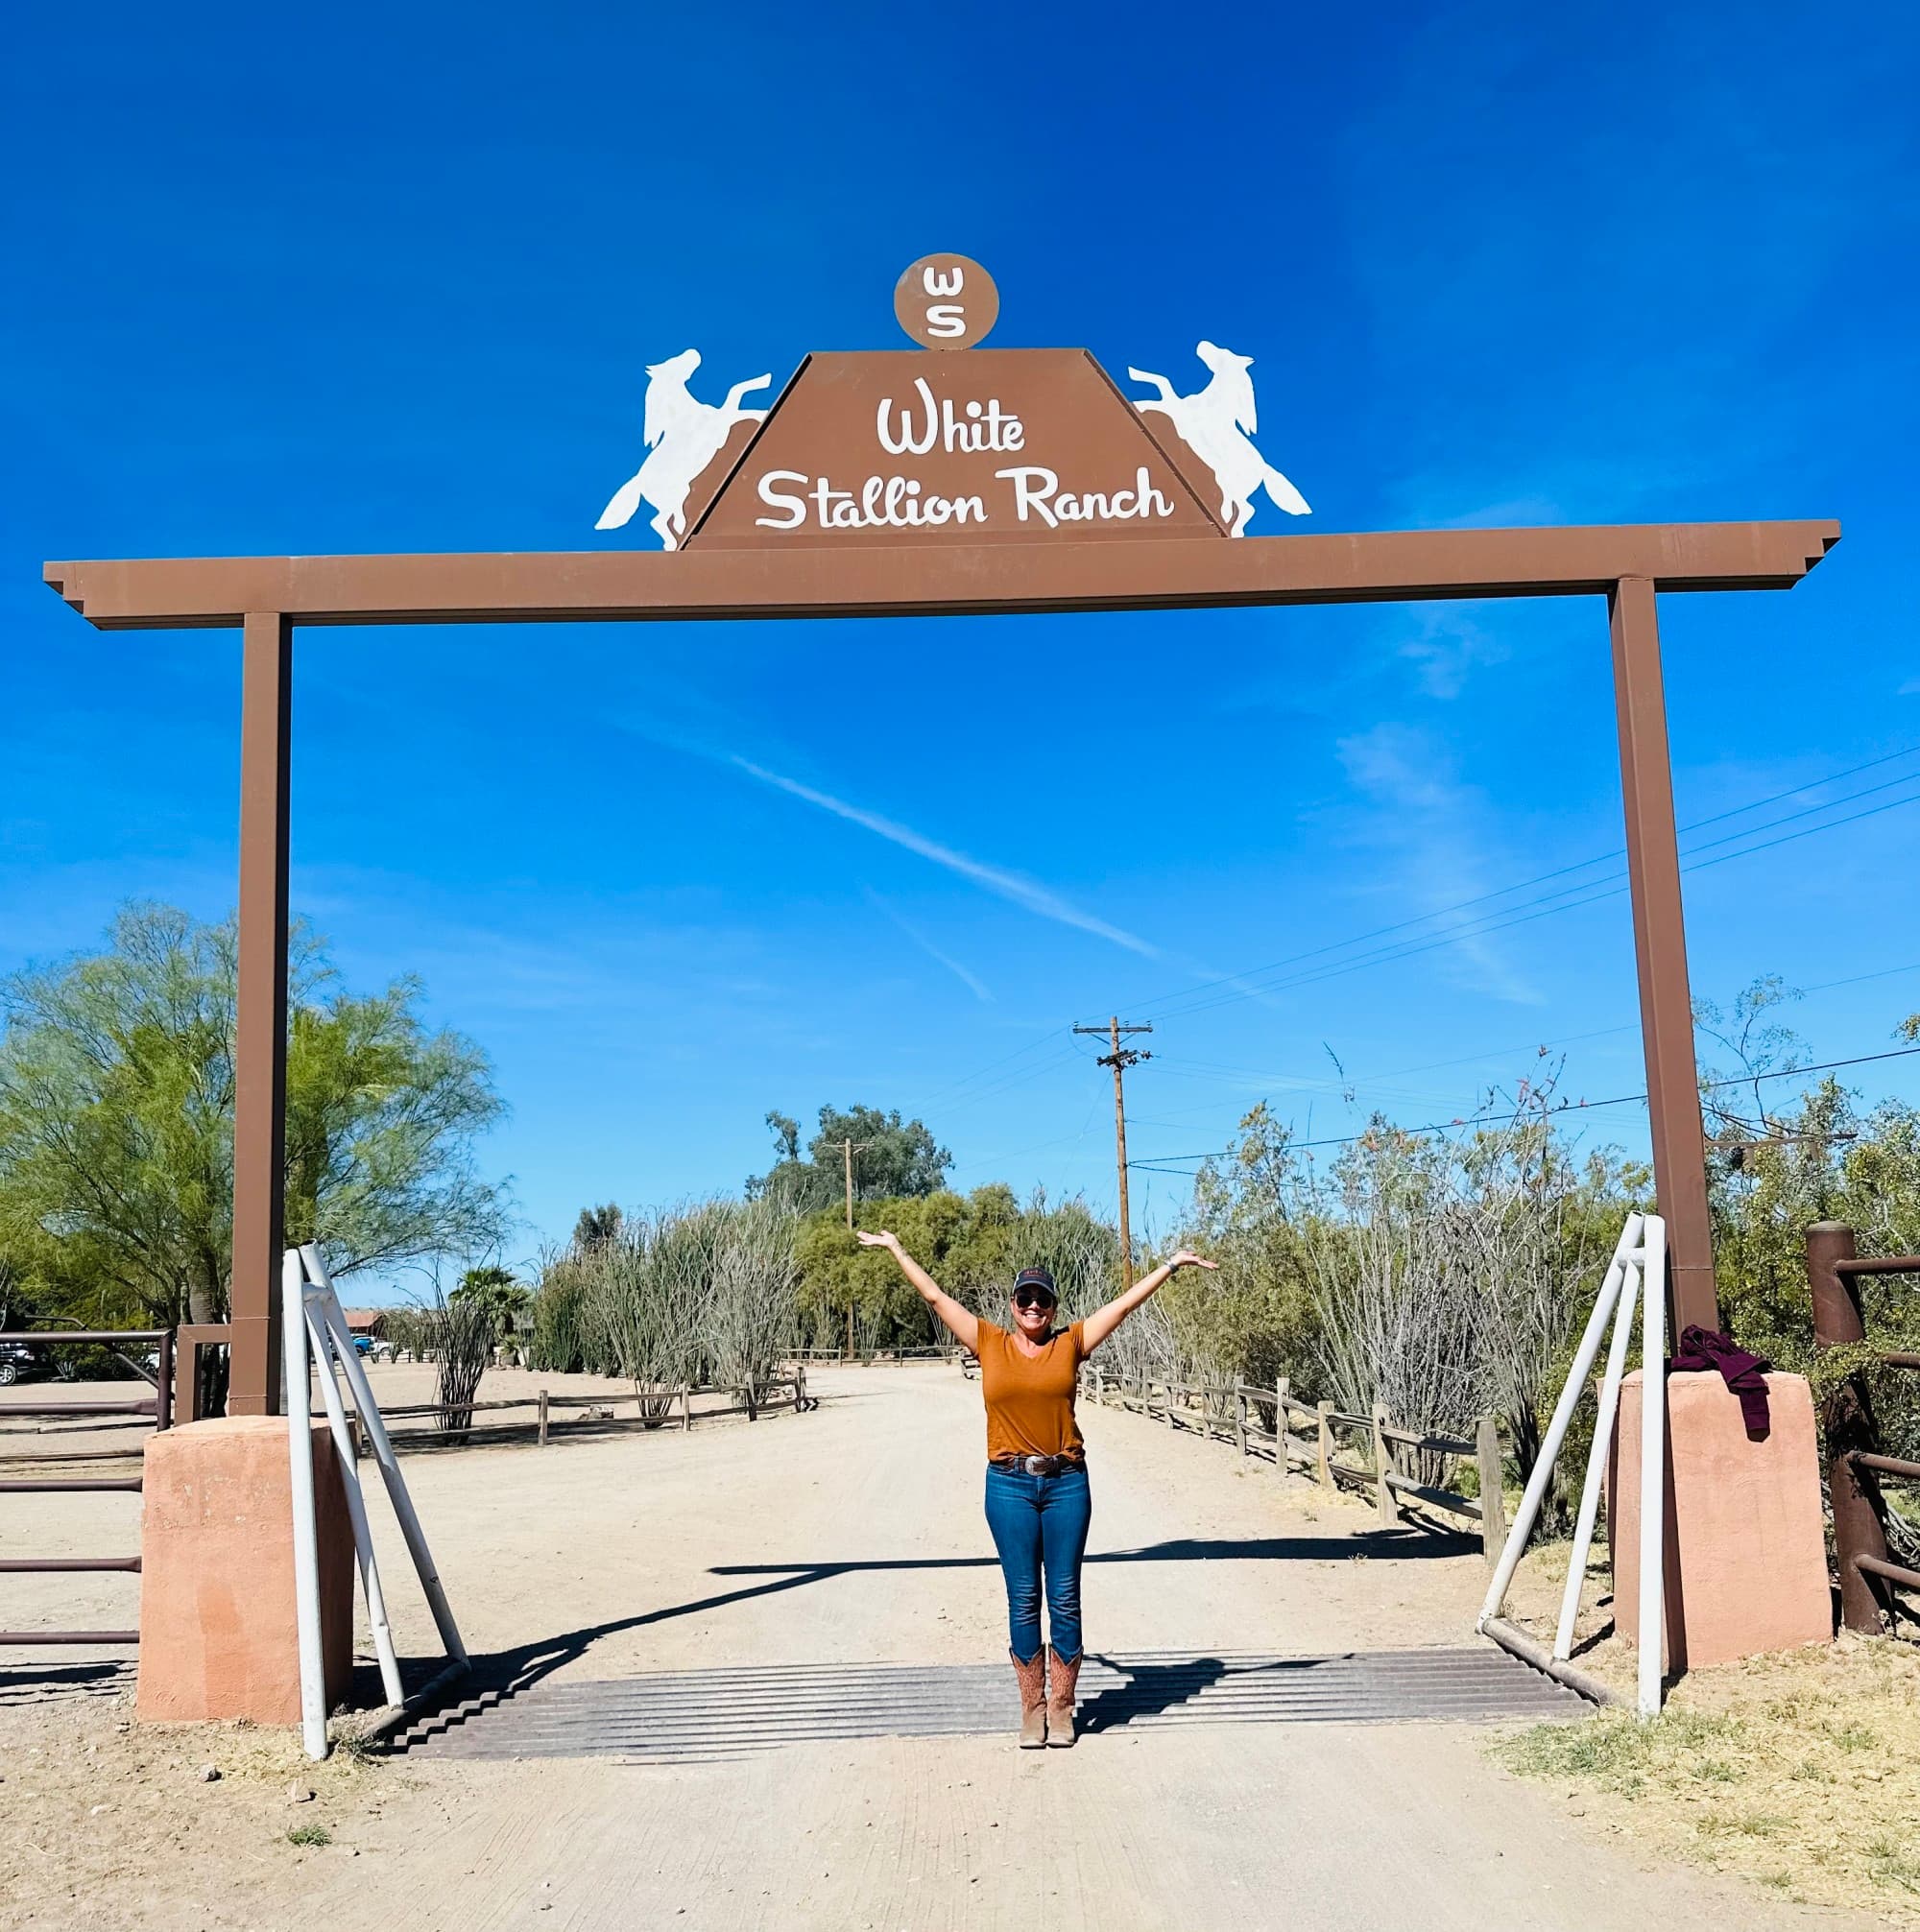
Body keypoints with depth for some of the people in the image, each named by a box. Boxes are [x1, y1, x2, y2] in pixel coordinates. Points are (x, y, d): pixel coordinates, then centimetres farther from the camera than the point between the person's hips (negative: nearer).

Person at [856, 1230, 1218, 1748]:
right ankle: (1032, 1708, 16)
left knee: (1064, 1598, 6)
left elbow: (1127, 1301, 7)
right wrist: (894, 1247, 13)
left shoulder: (1070, 1344, 4)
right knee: (1023, 1599, 5)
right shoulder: (989, 1343, 4)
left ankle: (1062, 1708, 17)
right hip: (1010, 1485, 0)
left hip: (1066, 1482, 0)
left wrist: (1172, 1264, 8)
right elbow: (934, 1296, 9)